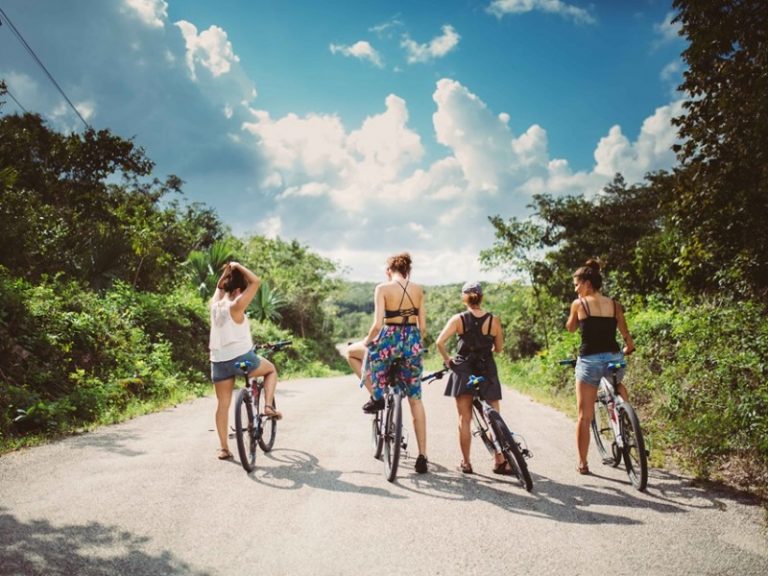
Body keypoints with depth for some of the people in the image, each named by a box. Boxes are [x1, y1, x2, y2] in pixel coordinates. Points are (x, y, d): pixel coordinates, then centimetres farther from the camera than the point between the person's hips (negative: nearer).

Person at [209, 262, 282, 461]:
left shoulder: (215, 304, 6)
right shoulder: (235, 306, -13)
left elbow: (219, 286, 28)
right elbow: (256, 281, -17)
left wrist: (228, 270, 20)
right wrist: (239, 267, -7)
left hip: (219, 362, 6)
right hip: (242, 359, -6)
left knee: (223, 404, 10)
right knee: (271, 369, 21)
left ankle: (224, 448, 11)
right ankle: (268, 406, 5)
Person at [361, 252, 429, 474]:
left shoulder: (383, 288, -7)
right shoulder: (418, 289, 6)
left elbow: (378, 324, -14)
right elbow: (423, 326, 6)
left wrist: (367, 340, 4)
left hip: (390, 339, -4)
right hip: (413, 342, 4)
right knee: (415, 399, 12)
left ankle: (377, 396, 19)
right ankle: (422, 456, 11)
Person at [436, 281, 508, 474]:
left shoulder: (458, 319, -6)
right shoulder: (494, 320, -4)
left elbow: (440, 342, -14)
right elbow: (499, 348, 3)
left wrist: (447, 359, 1)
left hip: (463, 371, 0)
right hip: (487, 371, 0)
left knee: (464, 419, 9)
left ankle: (466, 462, 12)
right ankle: (499, 461, 13)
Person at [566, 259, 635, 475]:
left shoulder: (579, 304, -3)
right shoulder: (614, 305, 5)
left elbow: (570, 328, 16)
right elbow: (628, 340, 6)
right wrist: (625, 352, 25)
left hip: (589, 361, -3)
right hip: (613, 359, 3)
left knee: (584, 417, 6)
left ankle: (582, 464, 12)